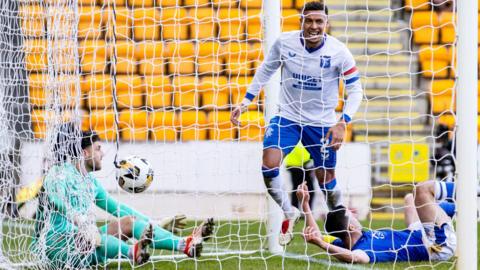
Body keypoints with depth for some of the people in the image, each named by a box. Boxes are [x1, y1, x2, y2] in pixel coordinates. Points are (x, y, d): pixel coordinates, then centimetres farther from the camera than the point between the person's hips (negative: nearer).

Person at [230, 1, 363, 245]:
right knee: (269, 166, -18)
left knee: (326, 179, 6)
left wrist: (342, 123, -21)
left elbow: (355, 89, -9)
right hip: (287, 116, 1)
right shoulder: (284, 42, -11)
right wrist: (245, 102, 5)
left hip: (322, 122, -1)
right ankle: (289, 213, 6)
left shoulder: (339, 52, -16)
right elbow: (265, 70, 8)